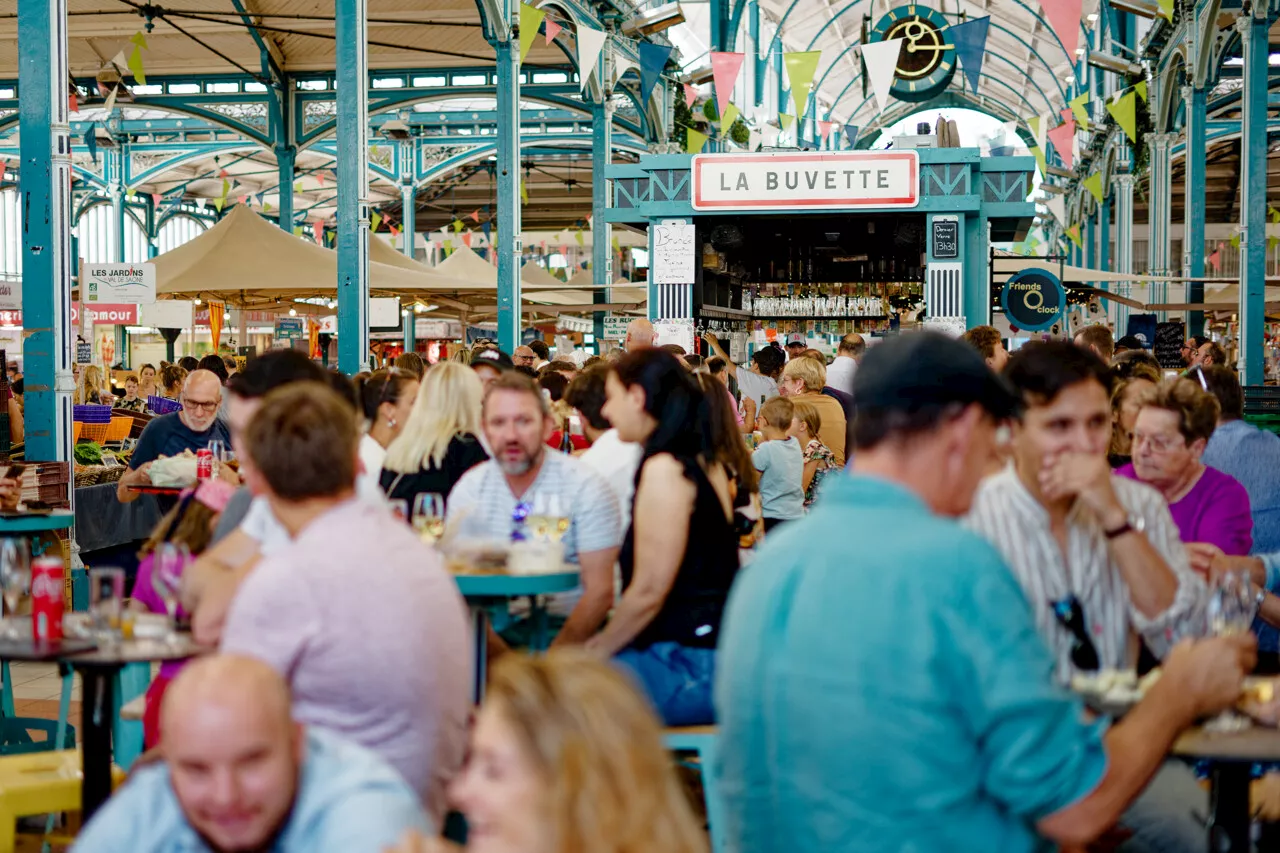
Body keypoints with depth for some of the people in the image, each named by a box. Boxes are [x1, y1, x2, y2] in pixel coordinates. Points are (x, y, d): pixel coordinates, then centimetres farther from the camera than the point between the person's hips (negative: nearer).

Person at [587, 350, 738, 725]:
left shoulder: (665, 469, -16)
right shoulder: (705, 462, 13)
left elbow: (648, 592, -17)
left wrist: (595, 653, -3)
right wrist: (604, 641, 14)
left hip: (692, 671, -10)